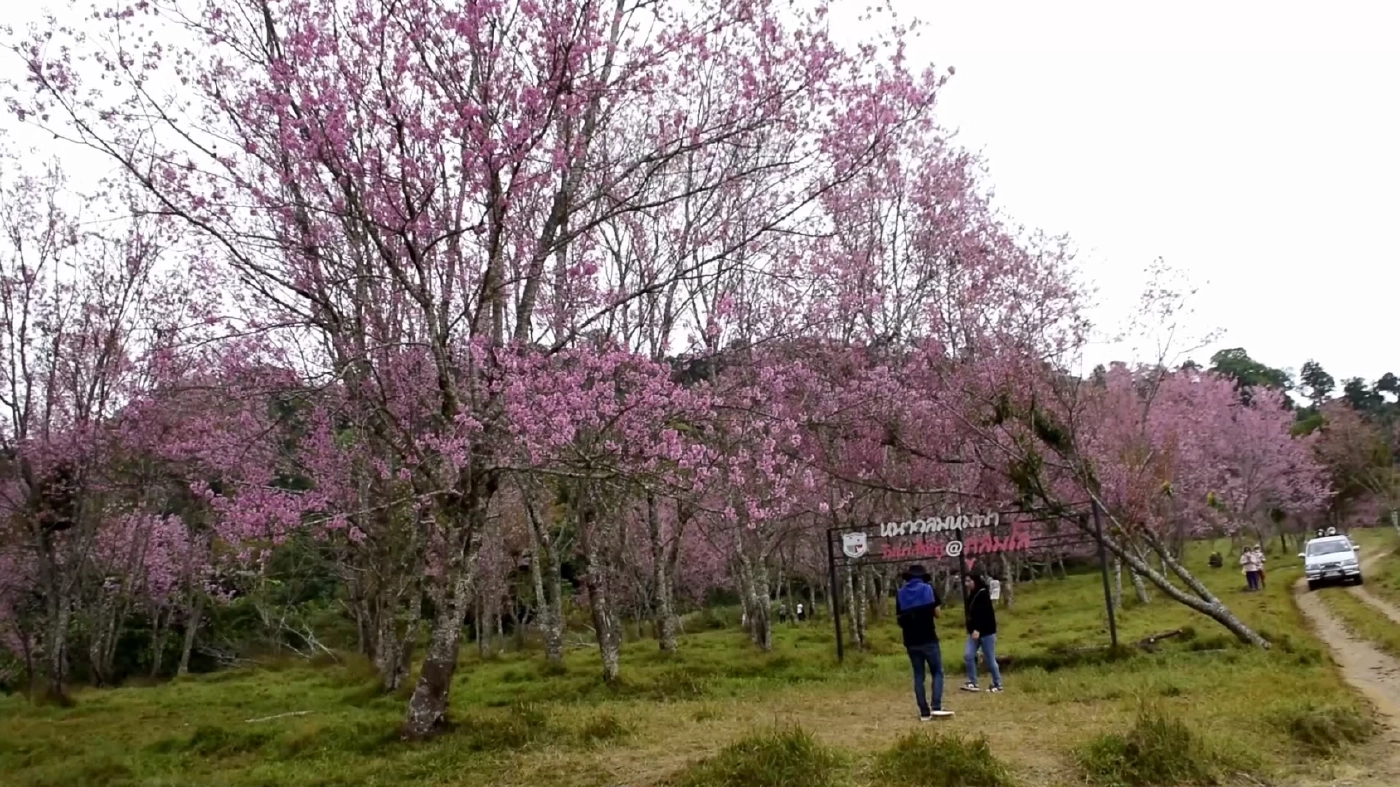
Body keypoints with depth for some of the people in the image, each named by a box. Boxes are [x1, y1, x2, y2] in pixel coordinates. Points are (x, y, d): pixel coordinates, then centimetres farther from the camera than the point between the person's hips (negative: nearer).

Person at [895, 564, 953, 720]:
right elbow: (937, 613, -1)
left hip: (911, 642, 3)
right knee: (937, 673, 5)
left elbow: (899, 619, 6)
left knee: (918, 676, 8)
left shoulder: (900, 594, 7)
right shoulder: (928, 589, -1)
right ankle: (936, 707, -9)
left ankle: (924, 712, 5)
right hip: (929, 640, -3)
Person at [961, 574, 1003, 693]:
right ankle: (973, 683, 0)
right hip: (974, 631, 8)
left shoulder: (983, 594, -15)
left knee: (990, 659, 0)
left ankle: (997, 685, 12)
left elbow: (985, 614, -23)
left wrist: (978, 630, -28)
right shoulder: (972, 594, 12)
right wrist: (972, 629, 14)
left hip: (986, 631, -8)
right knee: (968, 655, -4)